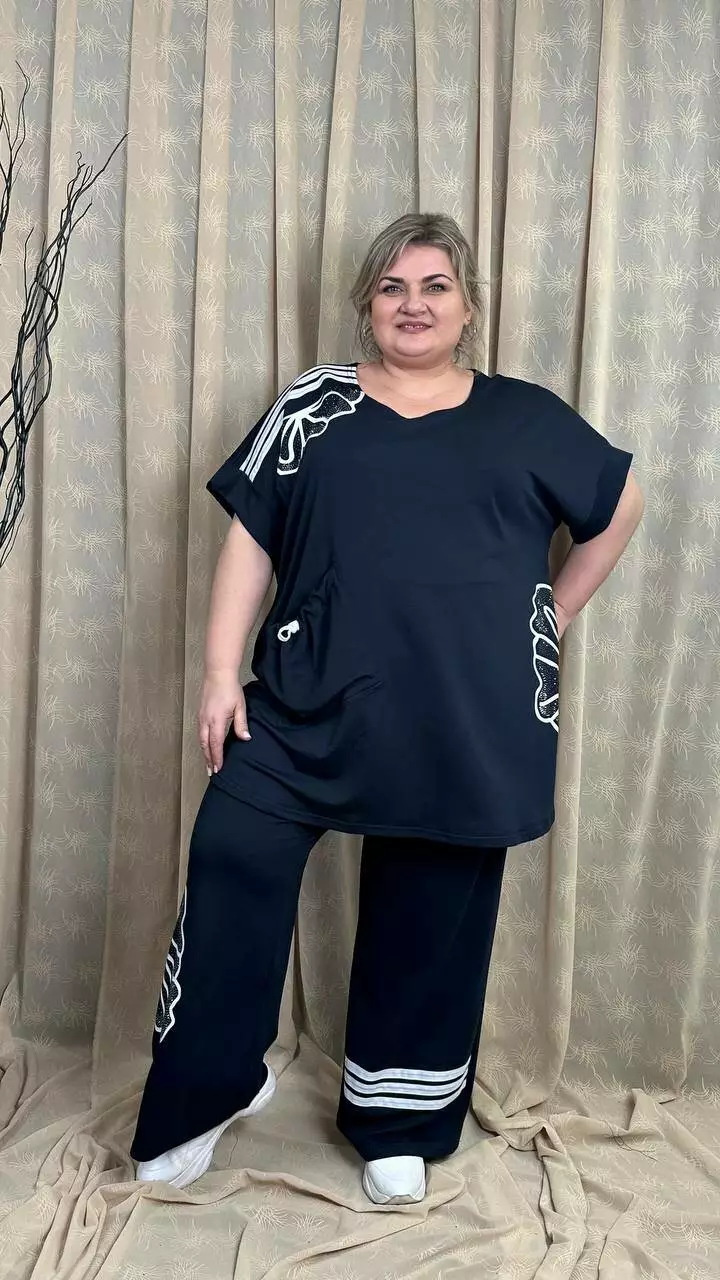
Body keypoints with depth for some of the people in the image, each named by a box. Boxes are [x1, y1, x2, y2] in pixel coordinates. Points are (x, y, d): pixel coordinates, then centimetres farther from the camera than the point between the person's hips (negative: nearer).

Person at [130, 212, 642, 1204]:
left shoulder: (525, 417, 8)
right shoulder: (312, 404, 8)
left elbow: (621, 501, 21)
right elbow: (250, 538, 4)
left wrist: (560, 608, 15)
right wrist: (221, 671, -4)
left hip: (468, 722, 0)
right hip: (314, 698, 0)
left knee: (431, 920, 9)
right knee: (233, 858, -9)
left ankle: (397, 1126, 30)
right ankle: (211, 1085, 15)